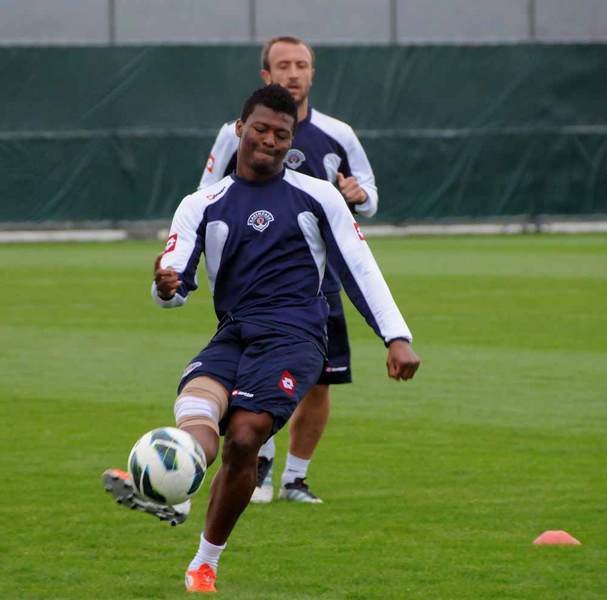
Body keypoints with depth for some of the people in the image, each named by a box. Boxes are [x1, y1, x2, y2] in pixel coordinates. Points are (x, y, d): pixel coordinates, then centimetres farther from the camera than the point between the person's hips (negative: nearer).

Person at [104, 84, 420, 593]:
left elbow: (360, 269, 12)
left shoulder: (317, 197, 13)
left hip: (293, 335, -2)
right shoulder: (202, 206, 15)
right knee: (197, 423, -29)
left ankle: (206, 563, -7)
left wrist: (397, 337, 2)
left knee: (243, 437, -22)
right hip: (232, 336, 2)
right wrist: (166, 287, -20)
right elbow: (177, 284, 6)